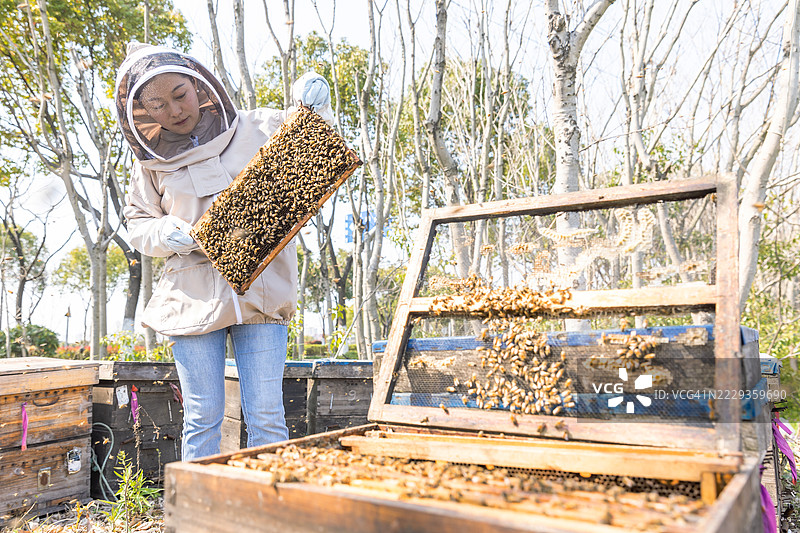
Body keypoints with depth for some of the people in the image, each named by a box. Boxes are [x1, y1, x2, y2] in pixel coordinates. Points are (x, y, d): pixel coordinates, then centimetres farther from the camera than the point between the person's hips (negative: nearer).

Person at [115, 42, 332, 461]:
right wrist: (167, 234, -6)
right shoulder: (152, 162, 7)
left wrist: (315, 109, -8)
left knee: (265, 416, 1)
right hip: (193, 297, 1)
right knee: (202, 417, 7)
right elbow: (137, 222, 16)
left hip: (262, 291, -1)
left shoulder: (259, 128, 3)